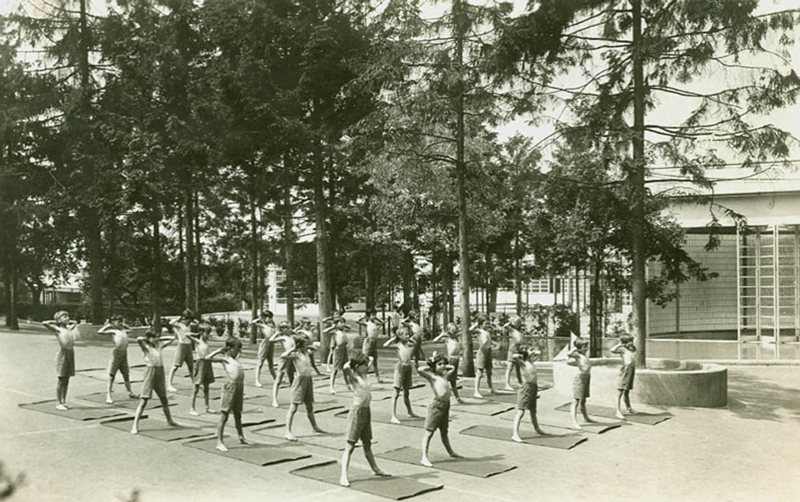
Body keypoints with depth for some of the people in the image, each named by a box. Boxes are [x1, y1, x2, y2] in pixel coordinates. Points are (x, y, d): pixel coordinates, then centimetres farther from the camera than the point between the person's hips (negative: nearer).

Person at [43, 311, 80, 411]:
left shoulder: (69, 328, 13)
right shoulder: (57, 329, -4)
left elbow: (75, 323, 35)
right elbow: (44, 323, -18)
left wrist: (69, 322, 19)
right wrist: (54, 322, -3)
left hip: (71, 354, 6)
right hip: (62, 354, -6)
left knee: (66, 380, 10)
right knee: (61, 381, -2)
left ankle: (63, 402, 17)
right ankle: (58, 403, 5)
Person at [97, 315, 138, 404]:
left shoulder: (124, 330, 15)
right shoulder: (113, 331, -1)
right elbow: (99, 332, -12)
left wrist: (124, 325, 25)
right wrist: (107, 326, -2)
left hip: (124, 353, 6)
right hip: (116, 353, -6)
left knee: (126, 374, 16)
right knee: (111, 375, -3)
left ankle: (130, 392, 29)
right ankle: (108, 396, 0)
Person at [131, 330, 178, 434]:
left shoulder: (159, 345, 11)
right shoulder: (146, 347, -4)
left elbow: (172, 339, 20)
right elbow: (138, 339, -24)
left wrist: (159, 339, 13)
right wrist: (147, 339, -6)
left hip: (160, 372, 6)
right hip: (150, 372, -6)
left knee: (164, 399, 19)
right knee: (143, 401, -9)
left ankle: (169, 420, 35)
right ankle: (135, 426, -8)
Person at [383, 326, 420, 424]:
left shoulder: (408, 343, 11)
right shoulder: (398, 344, -5)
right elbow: (385, 345, -18)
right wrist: (394, 338, -10)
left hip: (408, 367, 6)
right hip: (400, 367, -6)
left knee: (406, 392, 21)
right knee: (396, 393, -6)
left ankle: (410, 412, 36)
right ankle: (393, 416, -8)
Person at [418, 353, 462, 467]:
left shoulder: (445, 375, 14)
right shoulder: (432, 376, -7)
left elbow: (453, 368, 33)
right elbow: (419, 370, -24)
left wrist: (445, 367, 19)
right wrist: (429, 368, -8)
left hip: (446, 405, 8)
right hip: (437, 405, -8)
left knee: (444, 431, 24)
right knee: (429, 432, -6)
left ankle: (450, 451, 39)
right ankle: (424, 457, -7)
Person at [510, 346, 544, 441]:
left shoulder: (530, 361, 14)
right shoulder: (522, 362, -9)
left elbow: (537, 353, 30)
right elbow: (514, 357, -30)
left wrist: (531, 352, 15)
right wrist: (520, 355, -11)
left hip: (533, 387, 8)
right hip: (526, 386, -8)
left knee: (533, 411, 25)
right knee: (521, 412, -12)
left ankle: (537, 428, 42)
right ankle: (515, 434, -16)